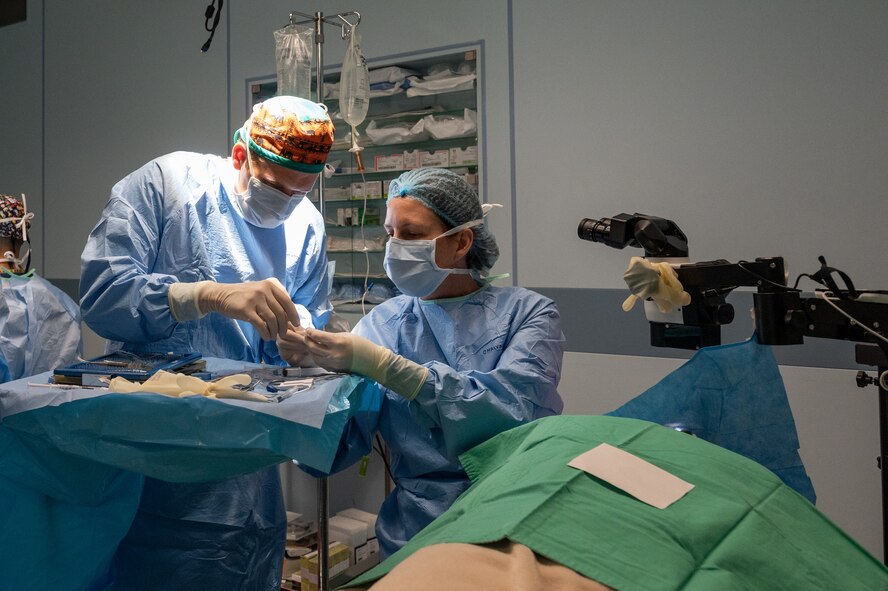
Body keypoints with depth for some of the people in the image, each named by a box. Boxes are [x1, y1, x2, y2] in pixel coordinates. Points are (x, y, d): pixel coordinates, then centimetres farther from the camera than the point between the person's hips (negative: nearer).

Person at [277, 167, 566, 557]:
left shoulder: (528, 312, -1)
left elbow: (515, 409, -19)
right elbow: (334, 453, 0)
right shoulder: (384, 322, 4)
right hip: (421, 529, 1)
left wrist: (380, 363, -22)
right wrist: (309, 370, -18)